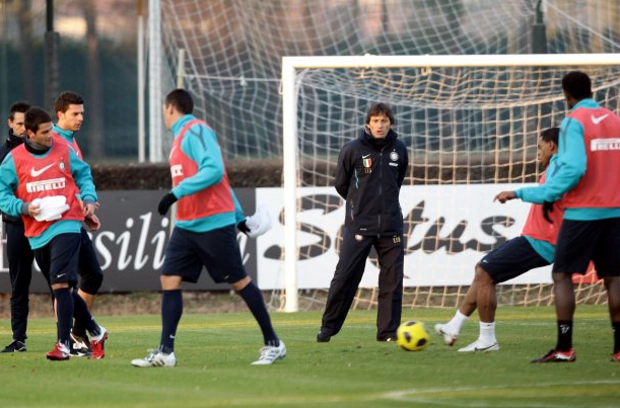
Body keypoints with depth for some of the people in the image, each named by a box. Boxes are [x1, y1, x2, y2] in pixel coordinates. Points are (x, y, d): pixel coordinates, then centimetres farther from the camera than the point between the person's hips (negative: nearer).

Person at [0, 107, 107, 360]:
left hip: (65, 224, -3)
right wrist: (23, 208, -11)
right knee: (64, 290, 12)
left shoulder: (64, 151, 3)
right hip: (37, 233, 3)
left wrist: (88, 198, 1)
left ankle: (63, 344, -17)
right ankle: (96, 333, 30)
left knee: (60, 284, -17)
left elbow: (83, 175, 18)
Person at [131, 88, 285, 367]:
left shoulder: (196, 131, -11)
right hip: (187, 226, 9)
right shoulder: (181, 137, 18)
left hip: (214, 224, -9)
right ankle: (165, 352, -5)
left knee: (239, 282, -1)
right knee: (169, 280, -2)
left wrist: (176, 193, -26)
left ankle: (273, 344, 9)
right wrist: (238, 215, 25)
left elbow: (214, 171, -23)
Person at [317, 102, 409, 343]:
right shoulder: (352, 150, -6)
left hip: (390, 225, 3)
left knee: (392, 278, 1)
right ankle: (328, 327, 6)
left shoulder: (399, 151, 5)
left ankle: (388, 331, 8)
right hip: (359, 224, -3)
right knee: (344, 277, -4)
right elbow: (341, 185, 6)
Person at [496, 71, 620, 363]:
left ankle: (564, 347, -7)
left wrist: (528, 195, -17)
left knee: (561, 275, 1)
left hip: (582, 212, -6)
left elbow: (572, 169, -20)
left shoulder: (574, 122, -9)